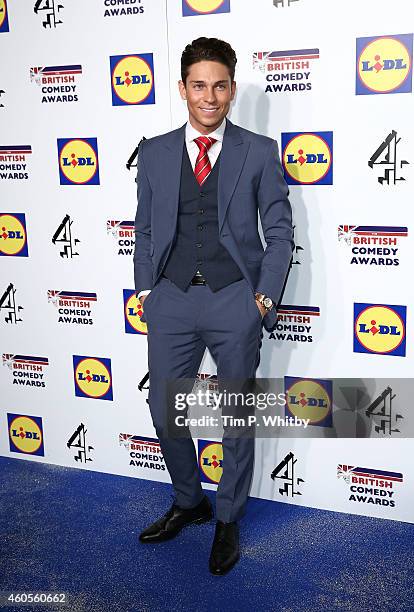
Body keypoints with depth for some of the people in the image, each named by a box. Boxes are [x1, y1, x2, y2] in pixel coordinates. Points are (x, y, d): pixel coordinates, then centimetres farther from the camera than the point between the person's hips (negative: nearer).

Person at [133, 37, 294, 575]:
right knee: (165, 411, 9)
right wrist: (145, 291, 5)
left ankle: (228, 520, 29)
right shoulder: (154, 152, 9)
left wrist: (265, 296, -5)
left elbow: (280, 232, 3)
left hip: (235, 300, -2)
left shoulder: (260, 152, 2)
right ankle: (189, 502, 34)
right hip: (172, 299, 3)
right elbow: (145, 230, 12)